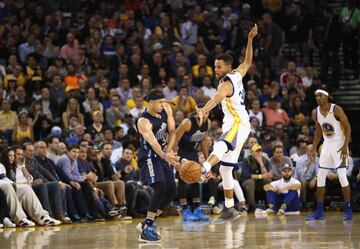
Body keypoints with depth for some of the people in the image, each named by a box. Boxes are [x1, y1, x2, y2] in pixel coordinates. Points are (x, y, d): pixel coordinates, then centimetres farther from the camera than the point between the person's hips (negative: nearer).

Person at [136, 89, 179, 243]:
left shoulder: (166, 109, 0)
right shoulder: (144, 121, -24)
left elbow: (172, 131, 3)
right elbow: (152, 142, -38)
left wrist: (169, 150, -14)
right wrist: (165, 156, -55)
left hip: (162, 155, 8)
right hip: (149, 157, -8)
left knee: (171, 192, 5)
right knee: (160, 188, -26)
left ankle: (147, 223, 18)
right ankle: (146, 229, -22)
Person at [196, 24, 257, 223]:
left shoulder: (226, 83, -15)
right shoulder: (236, 75, 12)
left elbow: (216, 99, -36)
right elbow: (248, 62, 32)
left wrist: (203, 111, -54)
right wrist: (250, 40, 36)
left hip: (238, 124, -10)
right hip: (233, 125, 10)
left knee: (220, 147, -41)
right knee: (225, 168, 11)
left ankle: (205, 168, -73)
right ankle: (230, 209, 16)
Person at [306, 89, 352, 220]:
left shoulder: (336, 109, -16)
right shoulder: (315, 113, 1)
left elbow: (347, 127, -12)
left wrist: (345, 146, -21)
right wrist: (313, 149, 9)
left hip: (339, 144, -6)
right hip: (327, 144, 6)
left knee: (342, 176, -12)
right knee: (320, 177, 2)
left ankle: (348, 209, -3)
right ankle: (319, 211, 7)